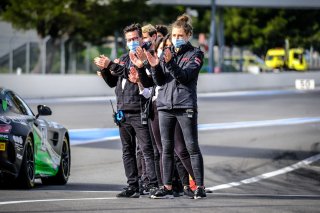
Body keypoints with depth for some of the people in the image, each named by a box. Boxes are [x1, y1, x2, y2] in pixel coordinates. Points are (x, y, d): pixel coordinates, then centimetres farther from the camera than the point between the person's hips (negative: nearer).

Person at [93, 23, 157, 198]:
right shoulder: (123, 59, 22)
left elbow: (134, 74, -19)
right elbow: (112, 82, 23)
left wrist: (111, 65, -20)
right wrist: (104, 70, 5)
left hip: (139, 111, -8)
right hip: (123, 111, 8)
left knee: (147, 149, -11)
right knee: (128, 151, 8)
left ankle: (153, 185, -13)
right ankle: (132, 185, 12)